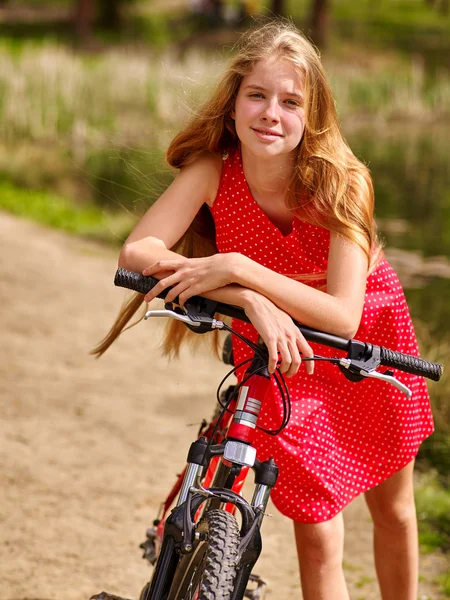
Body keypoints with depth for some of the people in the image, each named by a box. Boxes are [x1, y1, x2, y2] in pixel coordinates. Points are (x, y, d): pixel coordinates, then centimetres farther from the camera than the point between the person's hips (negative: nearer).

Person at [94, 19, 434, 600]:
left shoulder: (342, 181, -28)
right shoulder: (213, 170, -23)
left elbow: (343, 316, -34)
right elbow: (137, 253, -35)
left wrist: (237, 268, -43)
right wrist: (252, 301, -44)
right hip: (281, 359, 0)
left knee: (393, 512, 17)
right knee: (316, 541, -4)